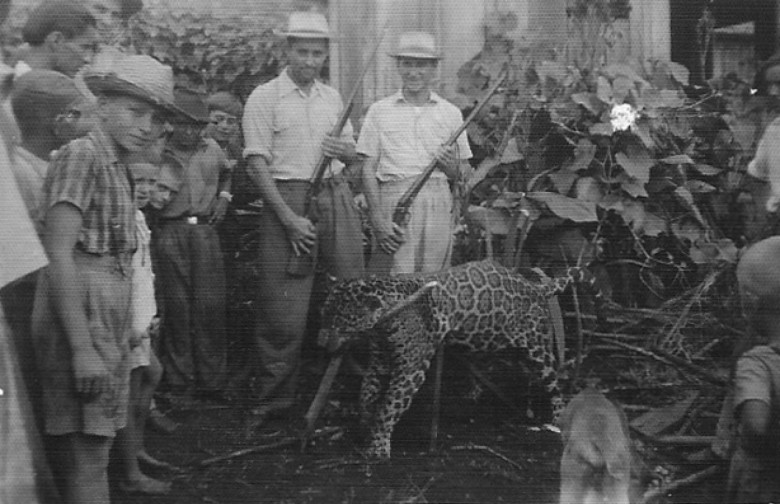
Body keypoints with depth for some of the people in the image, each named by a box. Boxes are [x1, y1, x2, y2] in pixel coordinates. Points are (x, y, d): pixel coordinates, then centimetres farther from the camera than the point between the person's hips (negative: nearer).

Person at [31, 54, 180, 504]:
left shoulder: (117, 166, 18)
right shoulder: (82, 155, -10)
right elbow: (59, 256, -18)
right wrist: (82, 349, -22)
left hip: (108, 322, 9)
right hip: (81, 316, -9)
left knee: (92, 452, 13)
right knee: (87, 459, -7)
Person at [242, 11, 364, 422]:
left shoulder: (332, 98, 14)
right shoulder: (264, 98, -2)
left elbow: (351, 154, 21)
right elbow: (258, 163, -8)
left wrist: (345, 151, -5)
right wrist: (289, 218, -16)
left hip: (336, 197, 5)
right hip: (287, 199, -5)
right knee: (285, 309, -5)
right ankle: (274, 399, 7)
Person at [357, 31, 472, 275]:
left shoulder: (450, 113, 13)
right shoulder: (379, 111, 9)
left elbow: (458, 177, 16)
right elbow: (368, 170, 4)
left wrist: (451, 166, -8)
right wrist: (378, 219, -7)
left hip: (438, 203, 2)